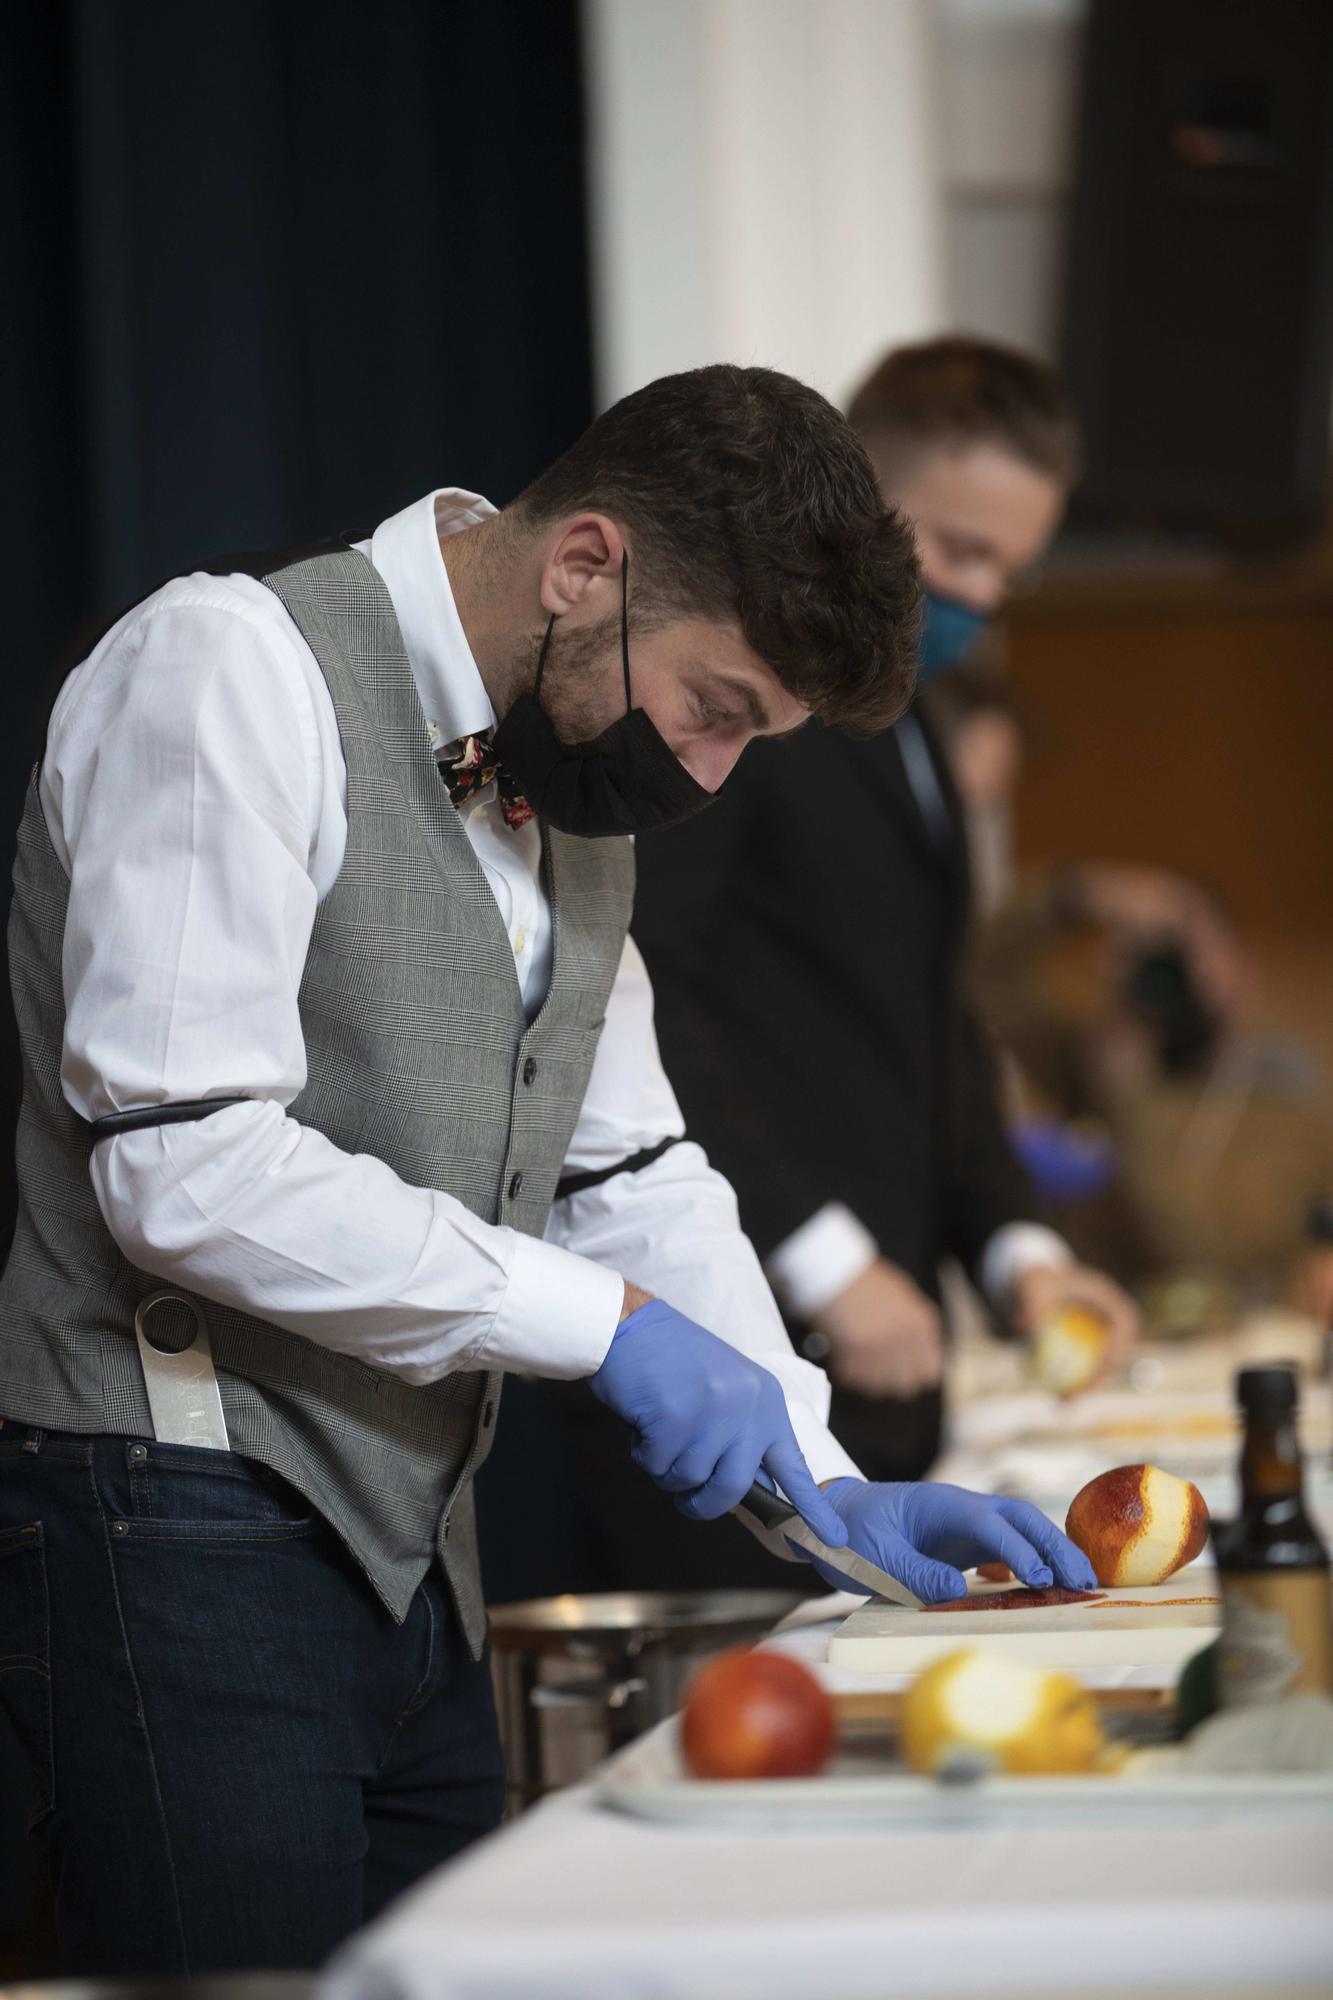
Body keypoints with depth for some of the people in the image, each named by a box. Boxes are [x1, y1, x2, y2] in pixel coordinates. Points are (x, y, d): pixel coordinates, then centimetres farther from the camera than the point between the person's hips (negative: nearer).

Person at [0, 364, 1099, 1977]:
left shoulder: (570, 784, 15)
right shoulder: (229, 669, -13)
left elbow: (632, 1173, 21)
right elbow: (184, 1165, -22)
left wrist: (825, 1487, 10)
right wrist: (605, 1322, -18)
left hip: (407, 1547, 9)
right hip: (182, 1528, -9)